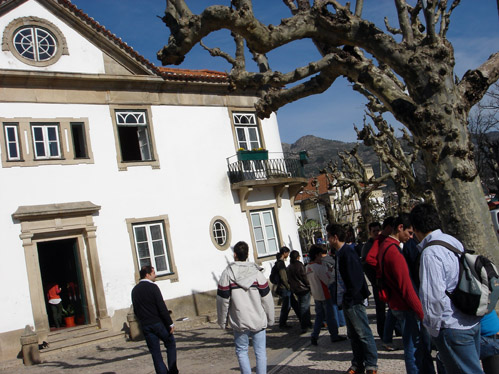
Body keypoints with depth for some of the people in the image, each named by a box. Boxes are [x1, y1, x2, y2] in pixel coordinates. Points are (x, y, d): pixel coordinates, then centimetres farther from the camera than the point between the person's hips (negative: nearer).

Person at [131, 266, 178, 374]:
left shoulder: (134, 290, 8)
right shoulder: (152, 287, -12)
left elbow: (136, 310, 13)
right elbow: (162, 307, -16)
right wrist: (170, 323, -12)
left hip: (145, 326, 5)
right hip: (158, 323, -5)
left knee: (155, 352, 9)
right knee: (171, 345, 11)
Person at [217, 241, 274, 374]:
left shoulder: (227, 273, -7)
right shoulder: (257, 272, -3)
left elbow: (223, 300, -5)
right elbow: (267, 299, 0)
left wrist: (222, 321, 7)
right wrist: (270, 319, 11)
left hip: (239, 322, -1)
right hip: (258, 320, 1)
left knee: (241, 351, 13)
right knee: (260, 352, 9)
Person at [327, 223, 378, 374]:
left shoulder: (348, 252, -18)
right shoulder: (339, 253, 11)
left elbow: (355, 278, -22)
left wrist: (349, 298, -19)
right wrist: (343, 299, 14)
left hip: (353, 300, -10)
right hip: (347, 301, 10)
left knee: (363, 333, 0)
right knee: (353, 335, 16)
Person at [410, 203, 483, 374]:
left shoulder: (430, 253, -22)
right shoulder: (453, 240, 4)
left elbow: (434, 297, -25)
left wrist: (433, 329, -10)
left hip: (453, 328, -9)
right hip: (473, 321, 9)